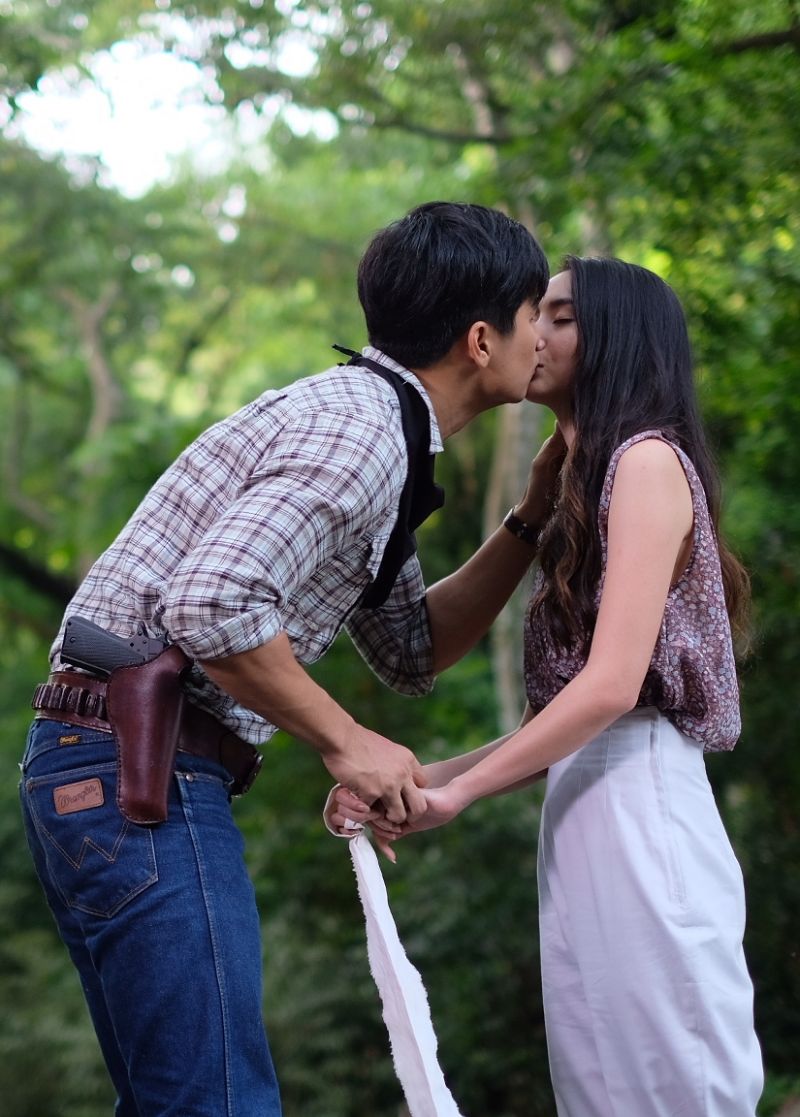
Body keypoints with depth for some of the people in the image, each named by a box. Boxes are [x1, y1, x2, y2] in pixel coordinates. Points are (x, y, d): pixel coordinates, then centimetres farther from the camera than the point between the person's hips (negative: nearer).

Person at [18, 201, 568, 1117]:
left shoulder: (362, 426, 19)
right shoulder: (360, 430, -14)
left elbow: (412, 654, 24)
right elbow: (211, 606, -26)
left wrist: (533, 517, 18)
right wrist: (346, 743, -15)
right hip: (135, 769, -11)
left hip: (96, 764, 11)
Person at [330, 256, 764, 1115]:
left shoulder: (648, 459, -4)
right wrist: (425, 778, 11)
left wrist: (456, 794, -8)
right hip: (589, 814, 9)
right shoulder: (585, 486, 23)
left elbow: (614, 684, -14)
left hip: (637, 812, -9)